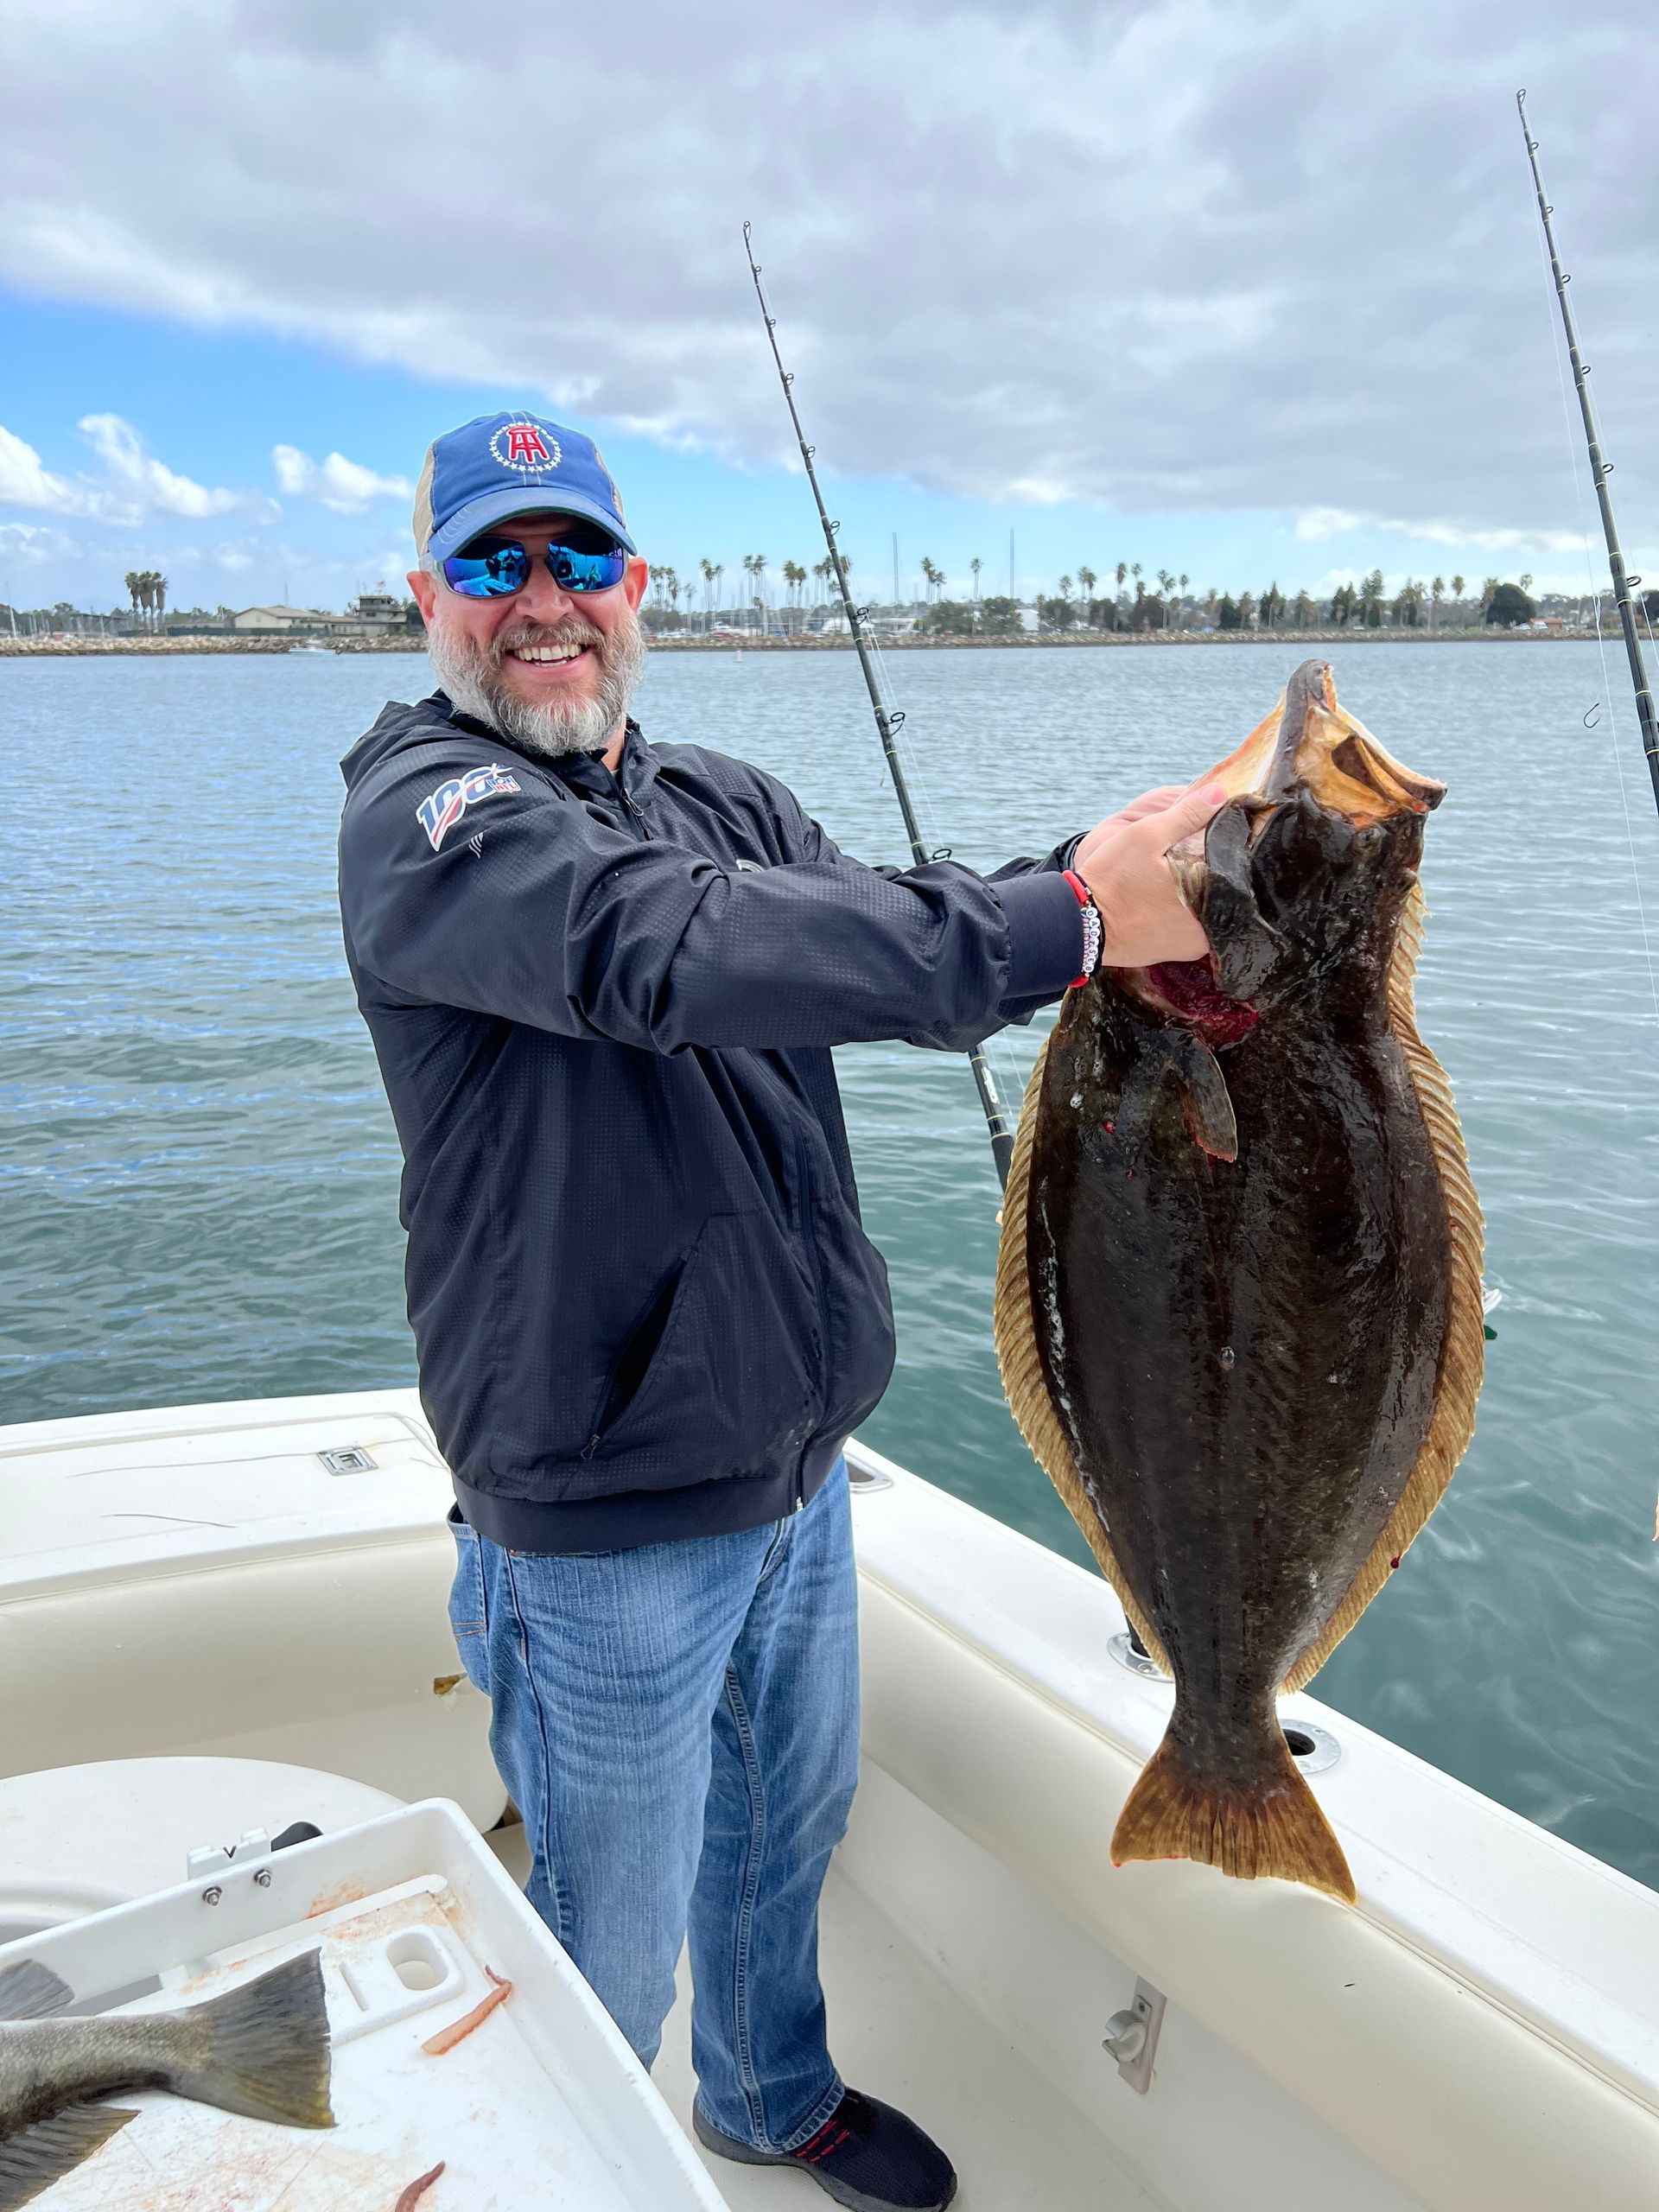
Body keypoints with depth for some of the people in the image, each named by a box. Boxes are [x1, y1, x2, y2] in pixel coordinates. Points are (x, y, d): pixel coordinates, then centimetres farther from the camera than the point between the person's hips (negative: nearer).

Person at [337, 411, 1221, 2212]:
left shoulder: (722, 798, 9)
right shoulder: (420, 806, -16)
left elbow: (891, 942, 0)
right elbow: (667, 945, -35)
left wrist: (1101, 870, -19)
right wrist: (1072, 922, -35)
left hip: (796, 1456, 7)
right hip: (607, 1518, -7)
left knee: (789, 1824, 27)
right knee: (611, 1947, 12)